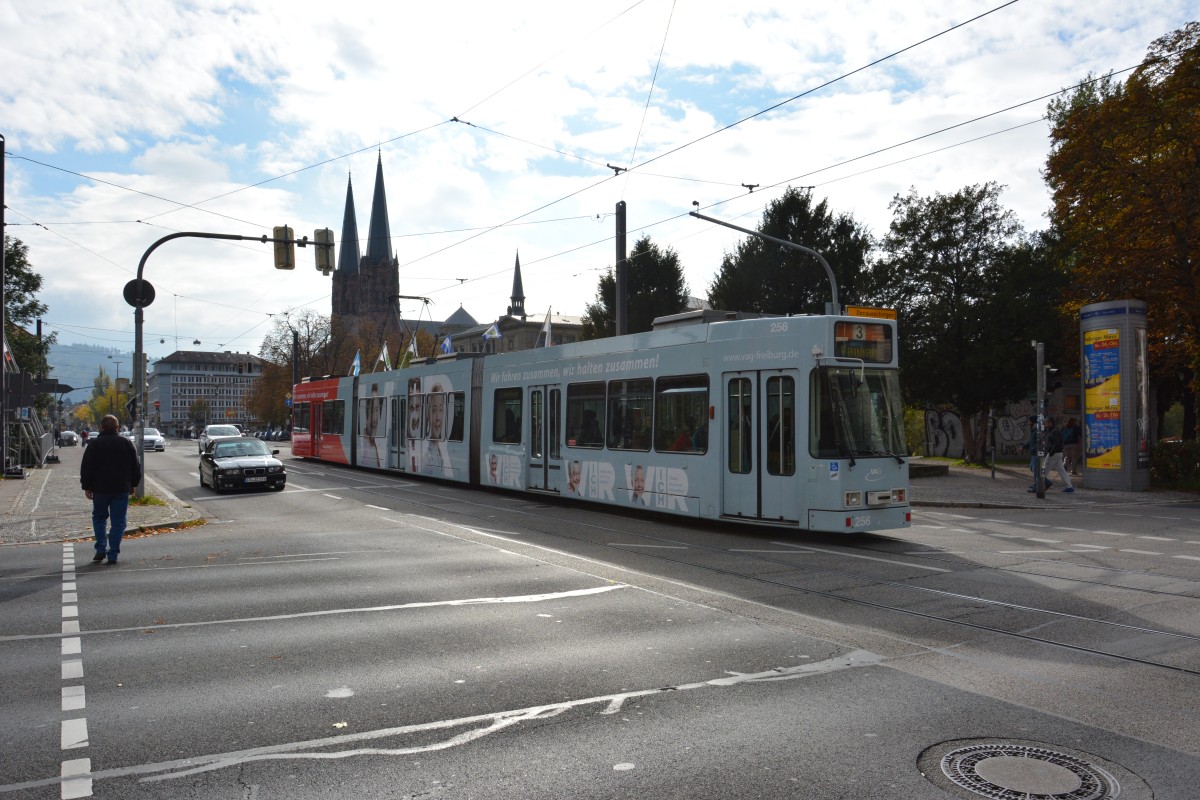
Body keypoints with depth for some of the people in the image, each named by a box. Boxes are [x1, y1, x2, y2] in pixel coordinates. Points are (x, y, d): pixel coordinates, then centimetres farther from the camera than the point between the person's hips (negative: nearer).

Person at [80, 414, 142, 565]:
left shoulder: (95, 444, -2)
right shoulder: (126, 443, 3)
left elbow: (87, 467, -3)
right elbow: (135, 466, 7)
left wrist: (86, 487, 5)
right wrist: (133, 485, 16)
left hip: (100, 489, -1)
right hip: (121, 490, 1)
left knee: (99, 518, 17)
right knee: (118, 522, 3)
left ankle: (101, 550, 9)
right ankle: (113, 555, 0)